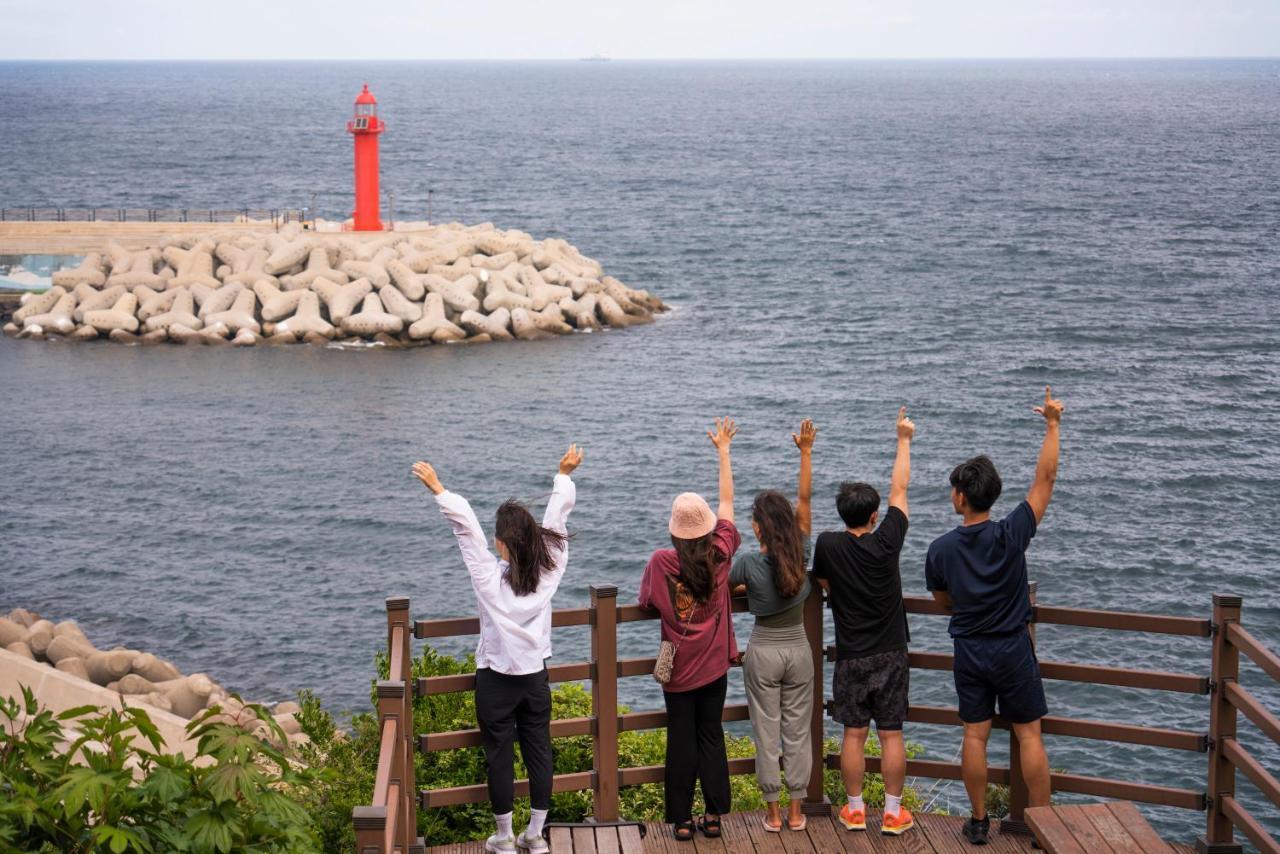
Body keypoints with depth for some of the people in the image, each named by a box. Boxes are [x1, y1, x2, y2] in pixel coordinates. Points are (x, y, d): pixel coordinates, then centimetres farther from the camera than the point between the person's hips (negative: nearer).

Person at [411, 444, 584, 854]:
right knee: (539, 752, 10)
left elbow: (466, 525, -17)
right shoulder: (547, 570, -8)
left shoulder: (488, 575, -17)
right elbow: (557, 518, 2)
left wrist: (437, 487, -13)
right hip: (535, 677, 3)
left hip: (496, 680, -3)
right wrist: (564, 475, 12)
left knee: (499, 757, 6)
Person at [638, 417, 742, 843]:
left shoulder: (661, 562, -16)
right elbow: (727, 500, 2)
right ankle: (713, 816, 14)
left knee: (681, 741, 7)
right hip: (714, 666, 2)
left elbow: (646, 600, 0)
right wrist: (723, 449, 11)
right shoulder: (720, 554, -10)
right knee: (712, 737, 12)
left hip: (678, 670, -2)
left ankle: (681, 821, 10)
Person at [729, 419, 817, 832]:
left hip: (763, 653, -2)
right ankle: (795, 811, 15)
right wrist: (806, 450, -10)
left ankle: (773, 813, 12)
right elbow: (805, 497, -9)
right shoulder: (801, 555, -12)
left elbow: (724, 585, 3)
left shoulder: (749, 563, -18)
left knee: (767, 733, 6)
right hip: (798, 650, 2)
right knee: (797, 732, 10)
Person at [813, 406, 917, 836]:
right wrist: (904, 439, 7)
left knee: (854, 734, 7)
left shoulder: (828, 545, -11)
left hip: (851, 656, 0)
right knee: (891, 734, 5)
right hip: (891, 655, 0)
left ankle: (854, 810, 14)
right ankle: (893, 813, 10)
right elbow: (899, 490, -2)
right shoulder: (887, 543, -12)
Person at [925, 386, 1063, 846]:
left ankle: (979, 822, 15)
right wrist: (1053, 424, -7)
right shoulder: (1011, 535, -14)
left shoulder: (941, 549, -8)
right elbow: (1045, 479, -11)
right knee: (1029, 735, 6)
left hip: (969, 651, 2)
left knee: (975, 735, 9)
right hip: (1014, 649, -1)